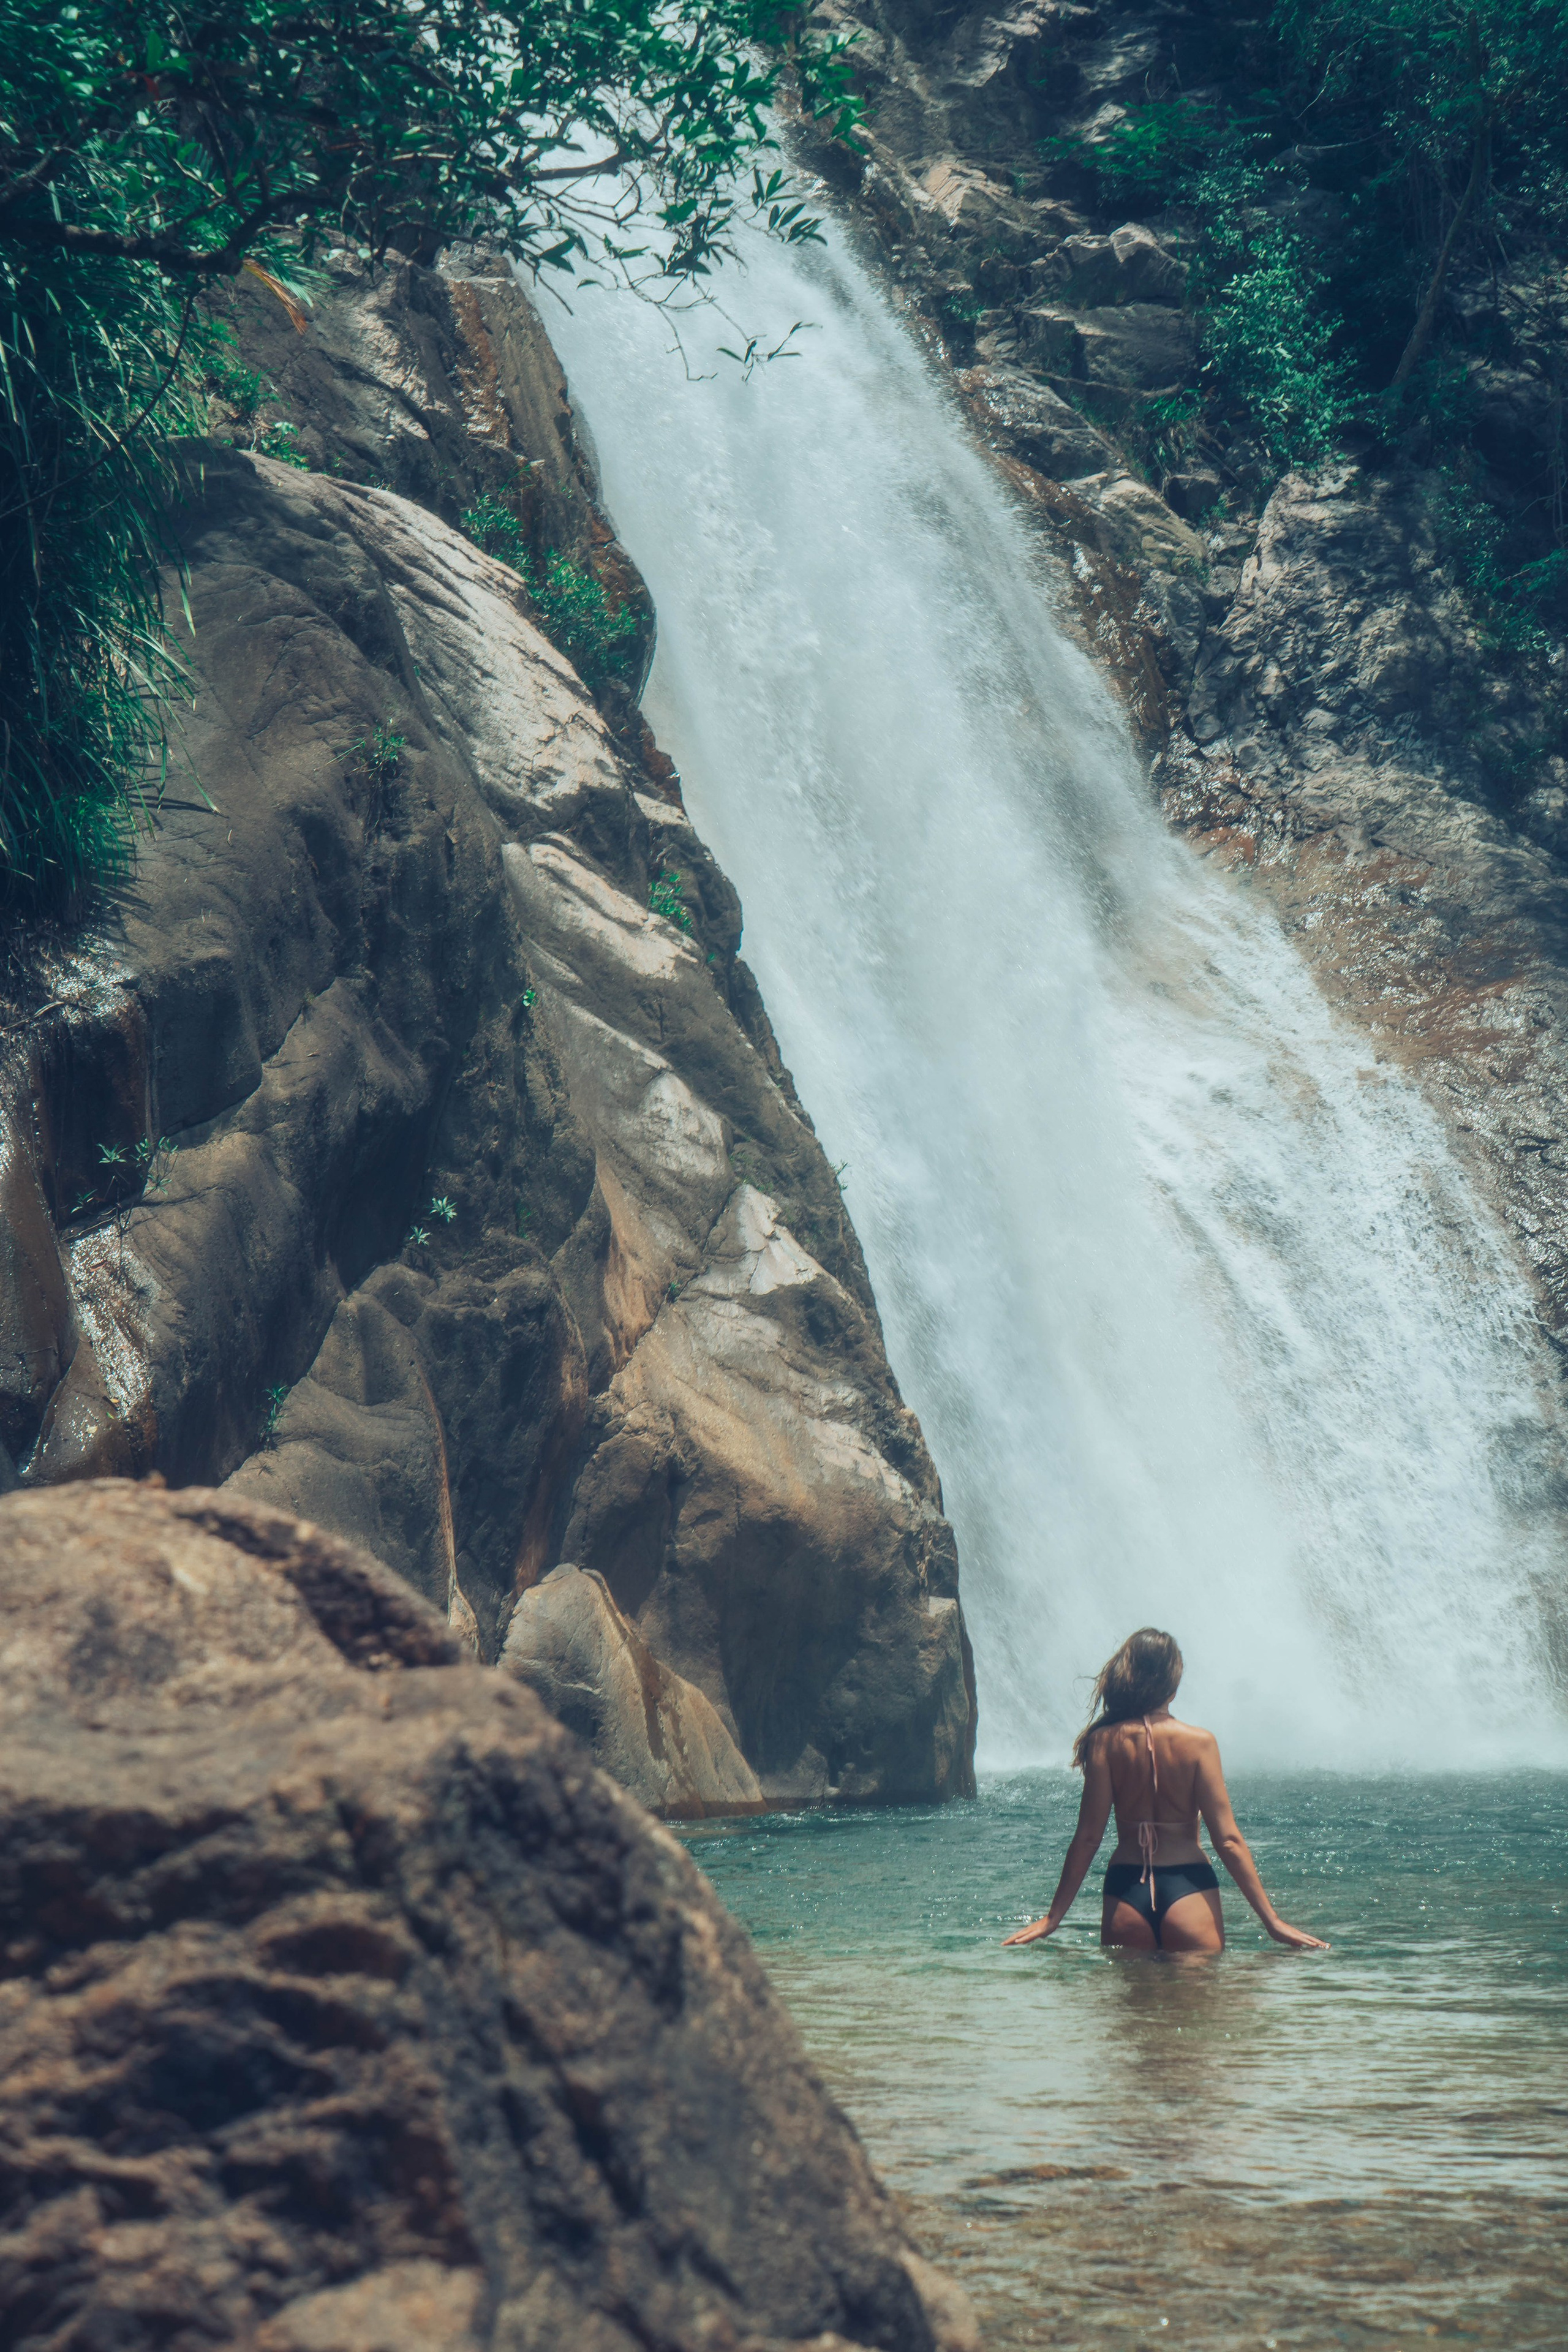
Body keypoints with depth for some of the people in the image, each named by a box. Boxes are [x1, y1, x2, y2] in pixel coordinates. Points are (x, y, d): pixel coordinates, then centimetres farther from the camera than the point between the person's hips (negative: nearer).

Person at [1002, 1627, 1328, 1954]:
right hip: (1189, 1889, -1)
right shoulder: (1199, 1742, -6)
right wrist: (1272, 1919, -4)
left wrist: (1053, 1918, 3)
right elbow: (1227, 1840, -8)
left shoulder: (1106, 1741, -3)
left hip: (1125, 1891, 1)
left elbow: (1088, 1837, -4)